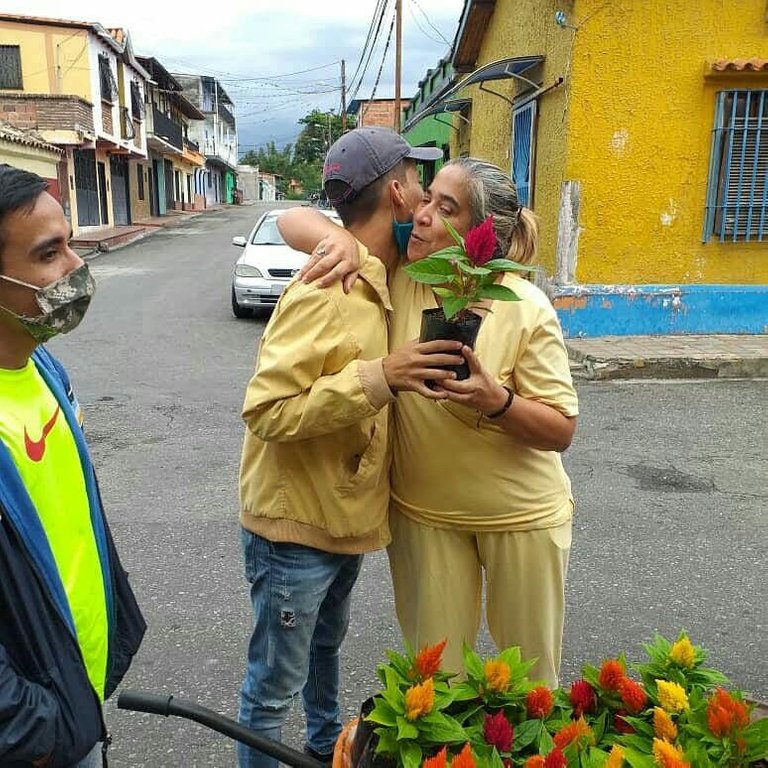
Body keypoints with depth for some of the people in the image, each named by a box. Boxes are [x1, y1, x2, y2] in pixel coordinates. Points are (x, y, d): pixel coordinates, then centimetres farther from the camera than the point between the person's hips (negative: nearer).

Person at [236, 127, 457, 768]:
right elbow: (267, 409, -29)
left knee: (327, 644, 30)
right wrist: (379, 377, -35)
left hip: (346, 516, 9)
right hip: (296, 526, -9)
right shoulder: (325, 290, -25)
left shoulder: (377, 282, 3)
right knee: (276, 684, 9)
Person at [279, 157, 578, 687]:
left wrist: (497, 400, -31)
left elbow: (561, 430, -12)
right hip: (423, 510, 2)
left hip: (521, 514, -1)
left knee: (533, 670, 18)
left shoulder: (526, 309, -18)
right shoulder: (397, 274, -9)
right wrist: (337, 239, -27)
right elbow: (294, 223, -5)